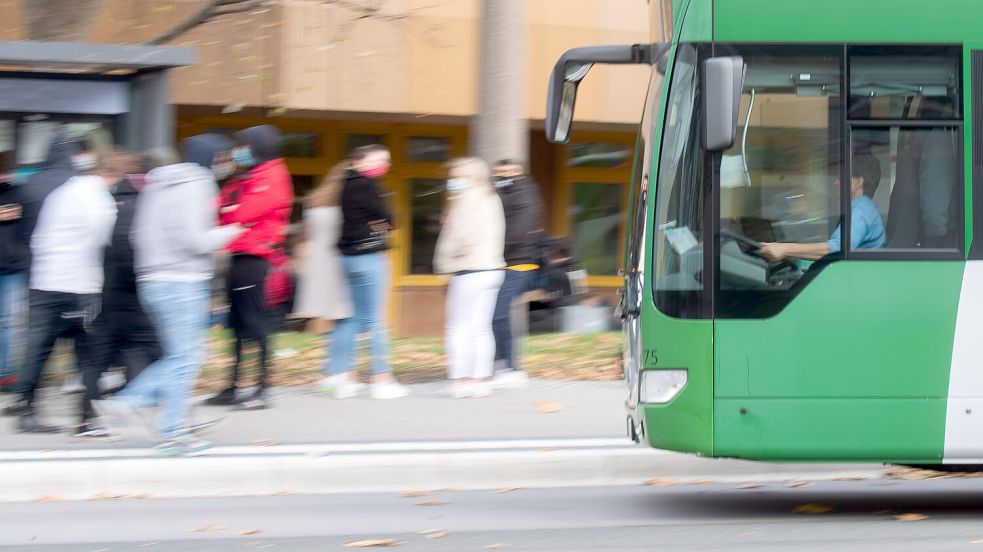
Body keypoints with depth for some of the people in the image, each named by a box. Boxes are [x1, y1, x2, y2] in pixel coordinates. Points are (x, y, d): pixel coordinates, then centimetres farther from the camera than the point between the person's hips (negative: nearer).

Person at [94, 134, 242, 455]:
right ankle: (172, 432, 2)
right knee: (185, 358, -1)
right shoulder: (195, 186, -12)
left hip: (153, 281, 9)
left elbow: (140, 233, 15)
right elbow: (196, 240, -18)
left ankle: (126, 403, 7)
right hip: (182, 282, -9)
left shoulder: (157, 185, 15)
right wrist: (232, 231, -4)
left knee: (181, 356, 15)